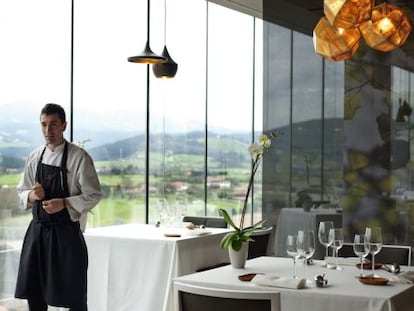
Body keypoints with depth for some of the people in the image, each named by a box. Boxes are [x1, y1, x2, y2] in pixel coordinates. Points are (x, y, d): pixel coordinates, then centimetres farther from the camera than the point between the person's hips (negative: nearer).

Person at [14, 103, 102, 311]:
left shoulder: (79, 157, -9)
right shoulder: (34, 157, 7)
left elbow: (93, 196, -10)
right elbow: (22, 192, 14)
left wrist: (64, 203, -22)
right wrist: (32, 196, -9)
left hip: (66, 233, -5)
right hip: (38, 230, 5)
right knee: (33, 293, 12)